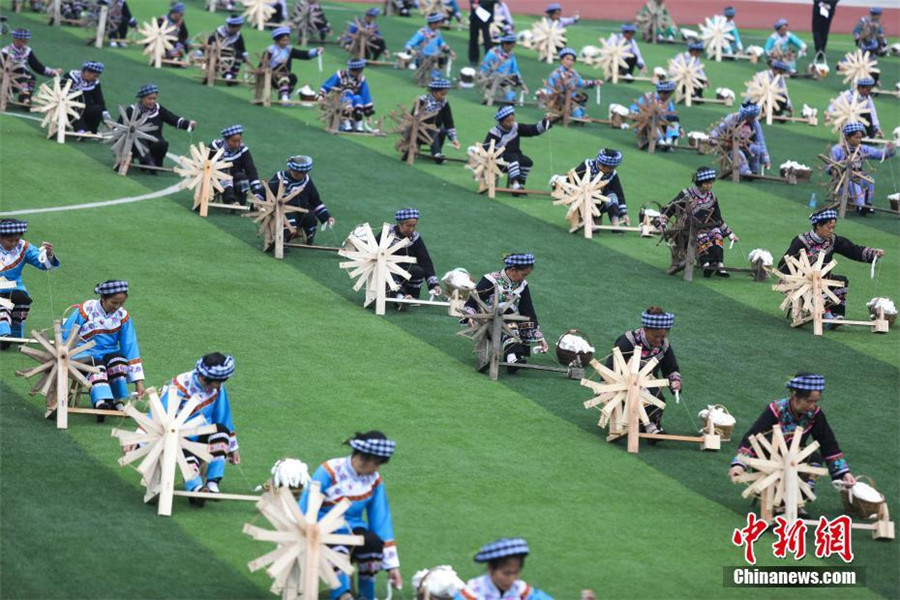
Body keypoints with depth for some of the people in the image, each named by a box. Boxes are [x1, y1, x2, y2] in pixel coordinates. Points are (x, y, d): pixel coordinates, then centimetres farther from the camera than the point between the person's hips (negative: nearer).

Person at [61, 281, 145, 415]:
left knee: (118, 359, -31)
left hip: (108, 352, 3)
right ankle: (100, 403, -57)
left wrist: (139, 381, -7)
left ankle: (118, 402, -31)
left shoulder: (123, 316, -2)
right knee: (97, 365, -36)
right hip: (84, 354, -3)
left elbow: (131, 348, -2)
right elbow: (65, 338, -4)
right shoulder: (86, 310, -11)